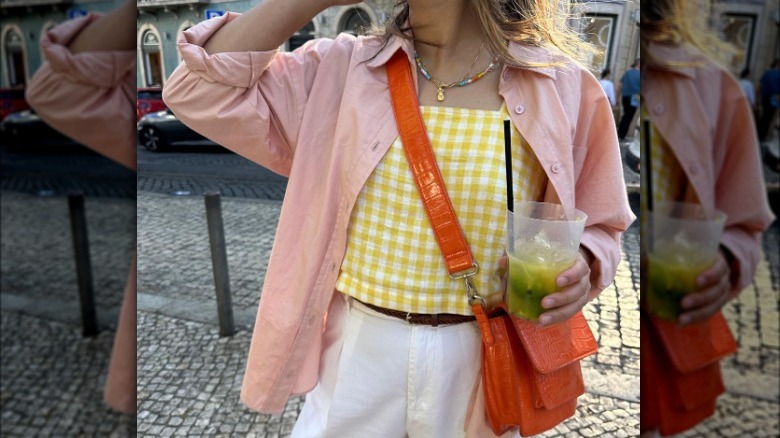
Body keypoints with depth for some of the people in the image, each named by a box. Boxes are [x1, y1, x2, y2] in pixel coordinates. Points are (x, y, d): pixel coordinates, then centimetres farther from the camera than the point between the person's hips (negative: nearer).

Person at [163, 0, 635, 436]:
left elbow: (600, 224, 4)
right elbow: (201, 92, -9)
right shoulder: (341, 70, -4)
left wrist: (581, 265, -19)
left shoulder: (566, 92, -7)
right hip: (357, 352, 1)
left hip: (481, 361, 1)